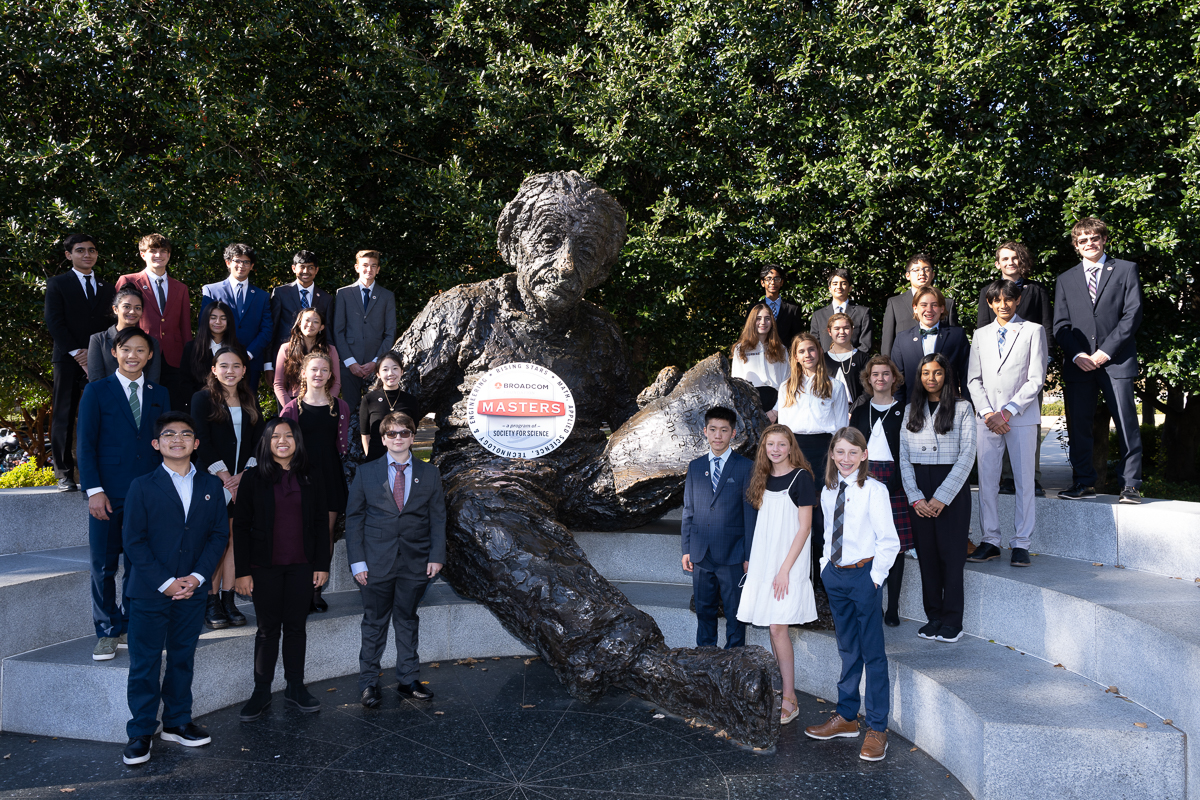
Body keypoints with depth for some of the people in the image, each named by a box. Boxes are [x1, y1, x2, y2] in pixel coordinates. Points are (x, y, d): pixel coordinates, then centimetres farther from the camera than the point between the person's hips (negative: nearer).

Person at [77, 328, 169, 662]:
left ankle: (129, 625, 22)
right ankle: (107, 633, 14)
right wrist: (94, 490, -10)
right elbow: (86, 444, -2)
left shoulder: (159, 394, 11)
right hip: (108, 493, -2)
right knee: (103, 566, 2)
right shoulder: (96, 391, 3)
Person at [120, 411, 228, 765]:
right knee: (145, 664, 2)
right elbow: (133, 540, -7)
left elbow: (219, 534, 4)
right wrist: (165, 582, -13)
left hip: (191, 591, 3)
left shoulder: (210, 486, 6)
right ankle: (140, 733, 13)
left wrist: (197, 576, -8)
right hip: (149, 592, -3)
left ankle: (177, 722, 26)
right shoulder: (142, 487, -2)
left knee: (182, 659, 13)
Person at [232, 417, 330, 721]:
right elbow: (241, 526, -3)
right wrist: (242, 571, -7)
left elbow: (321, 521, 5)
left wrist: (322, 564, 1)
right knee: (268, 629, 5)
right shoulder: (253, 477, -3)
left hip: (302, 565, 2)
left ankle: (295, 687, 22)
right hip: (265, 566, -2)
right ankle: (261, 692, 18)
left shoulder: (310, 475, 3)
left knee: (296, 626, 9)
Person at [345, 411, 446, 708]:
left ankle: (408, 680, 22)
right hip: (376, 562, -1)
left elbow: (438, 518, 7)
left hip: (415, 562, 1)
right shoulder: (366, 472, 3)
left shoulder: (429, 474, 6)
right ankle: (369, 683, 19)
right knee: (374, 623, 7)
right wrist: (357, 561, -5)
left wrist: (436, 555, -3)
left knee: (408, 622, 11)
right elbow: (354, 518, 3)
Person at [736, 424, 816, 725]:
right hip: (764, 561, 6)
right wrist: (752, 560, 10)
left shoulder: (801, 477, -8)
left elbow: (804, 527, -10)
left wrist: (785, 569, -14)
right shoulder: (762, 478, 10)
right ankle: (781, 690, 19)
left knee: (778, 627, -9)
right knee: (774, 628, 9)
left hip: (789, 562, -6)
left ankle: (790, 701, -1)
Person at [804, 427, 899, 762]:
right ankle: (846, 716, 30)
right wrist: (826, 566, 10)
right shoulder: (828, 493, 7)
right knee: (847, 648, 18)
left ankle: (877, 728, 11)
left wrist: (875, 575, -13)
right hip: (835, 574, 6)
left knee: (872, 652, 2)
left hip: (863, 575, -6)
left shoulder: (873, 490, -11)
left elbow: (889, 541, -11)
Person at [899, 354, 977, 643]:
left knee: (951, 554, -1)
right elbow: (904, 456, 6)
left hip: (953, 487, -3)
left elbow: (967, 455, -6)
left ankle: (952, 621, 7)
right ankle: (934, 617, 15)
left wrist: (942, 497, -12)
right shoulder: (911, 410, 10)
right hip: (919, 491, 3)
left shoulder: (961, 408, 1)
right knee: (926, 554, 5)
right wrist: (915, 497, -6)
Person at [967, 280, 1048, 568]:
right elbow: (973, 380, 10)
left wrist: (1007, 412, -10)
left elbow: (1036, 379, -3)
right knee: (987, 480, 2)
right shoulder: (981, 335, 15)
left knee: (1024, 481, -1)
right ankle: (990, 541, 9)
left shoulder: (1033, 331, 5)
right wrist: (987, 413, -6)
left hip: (1022, 417, -3)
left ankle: (1021, 544, 6)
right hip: (987, 418, 3)